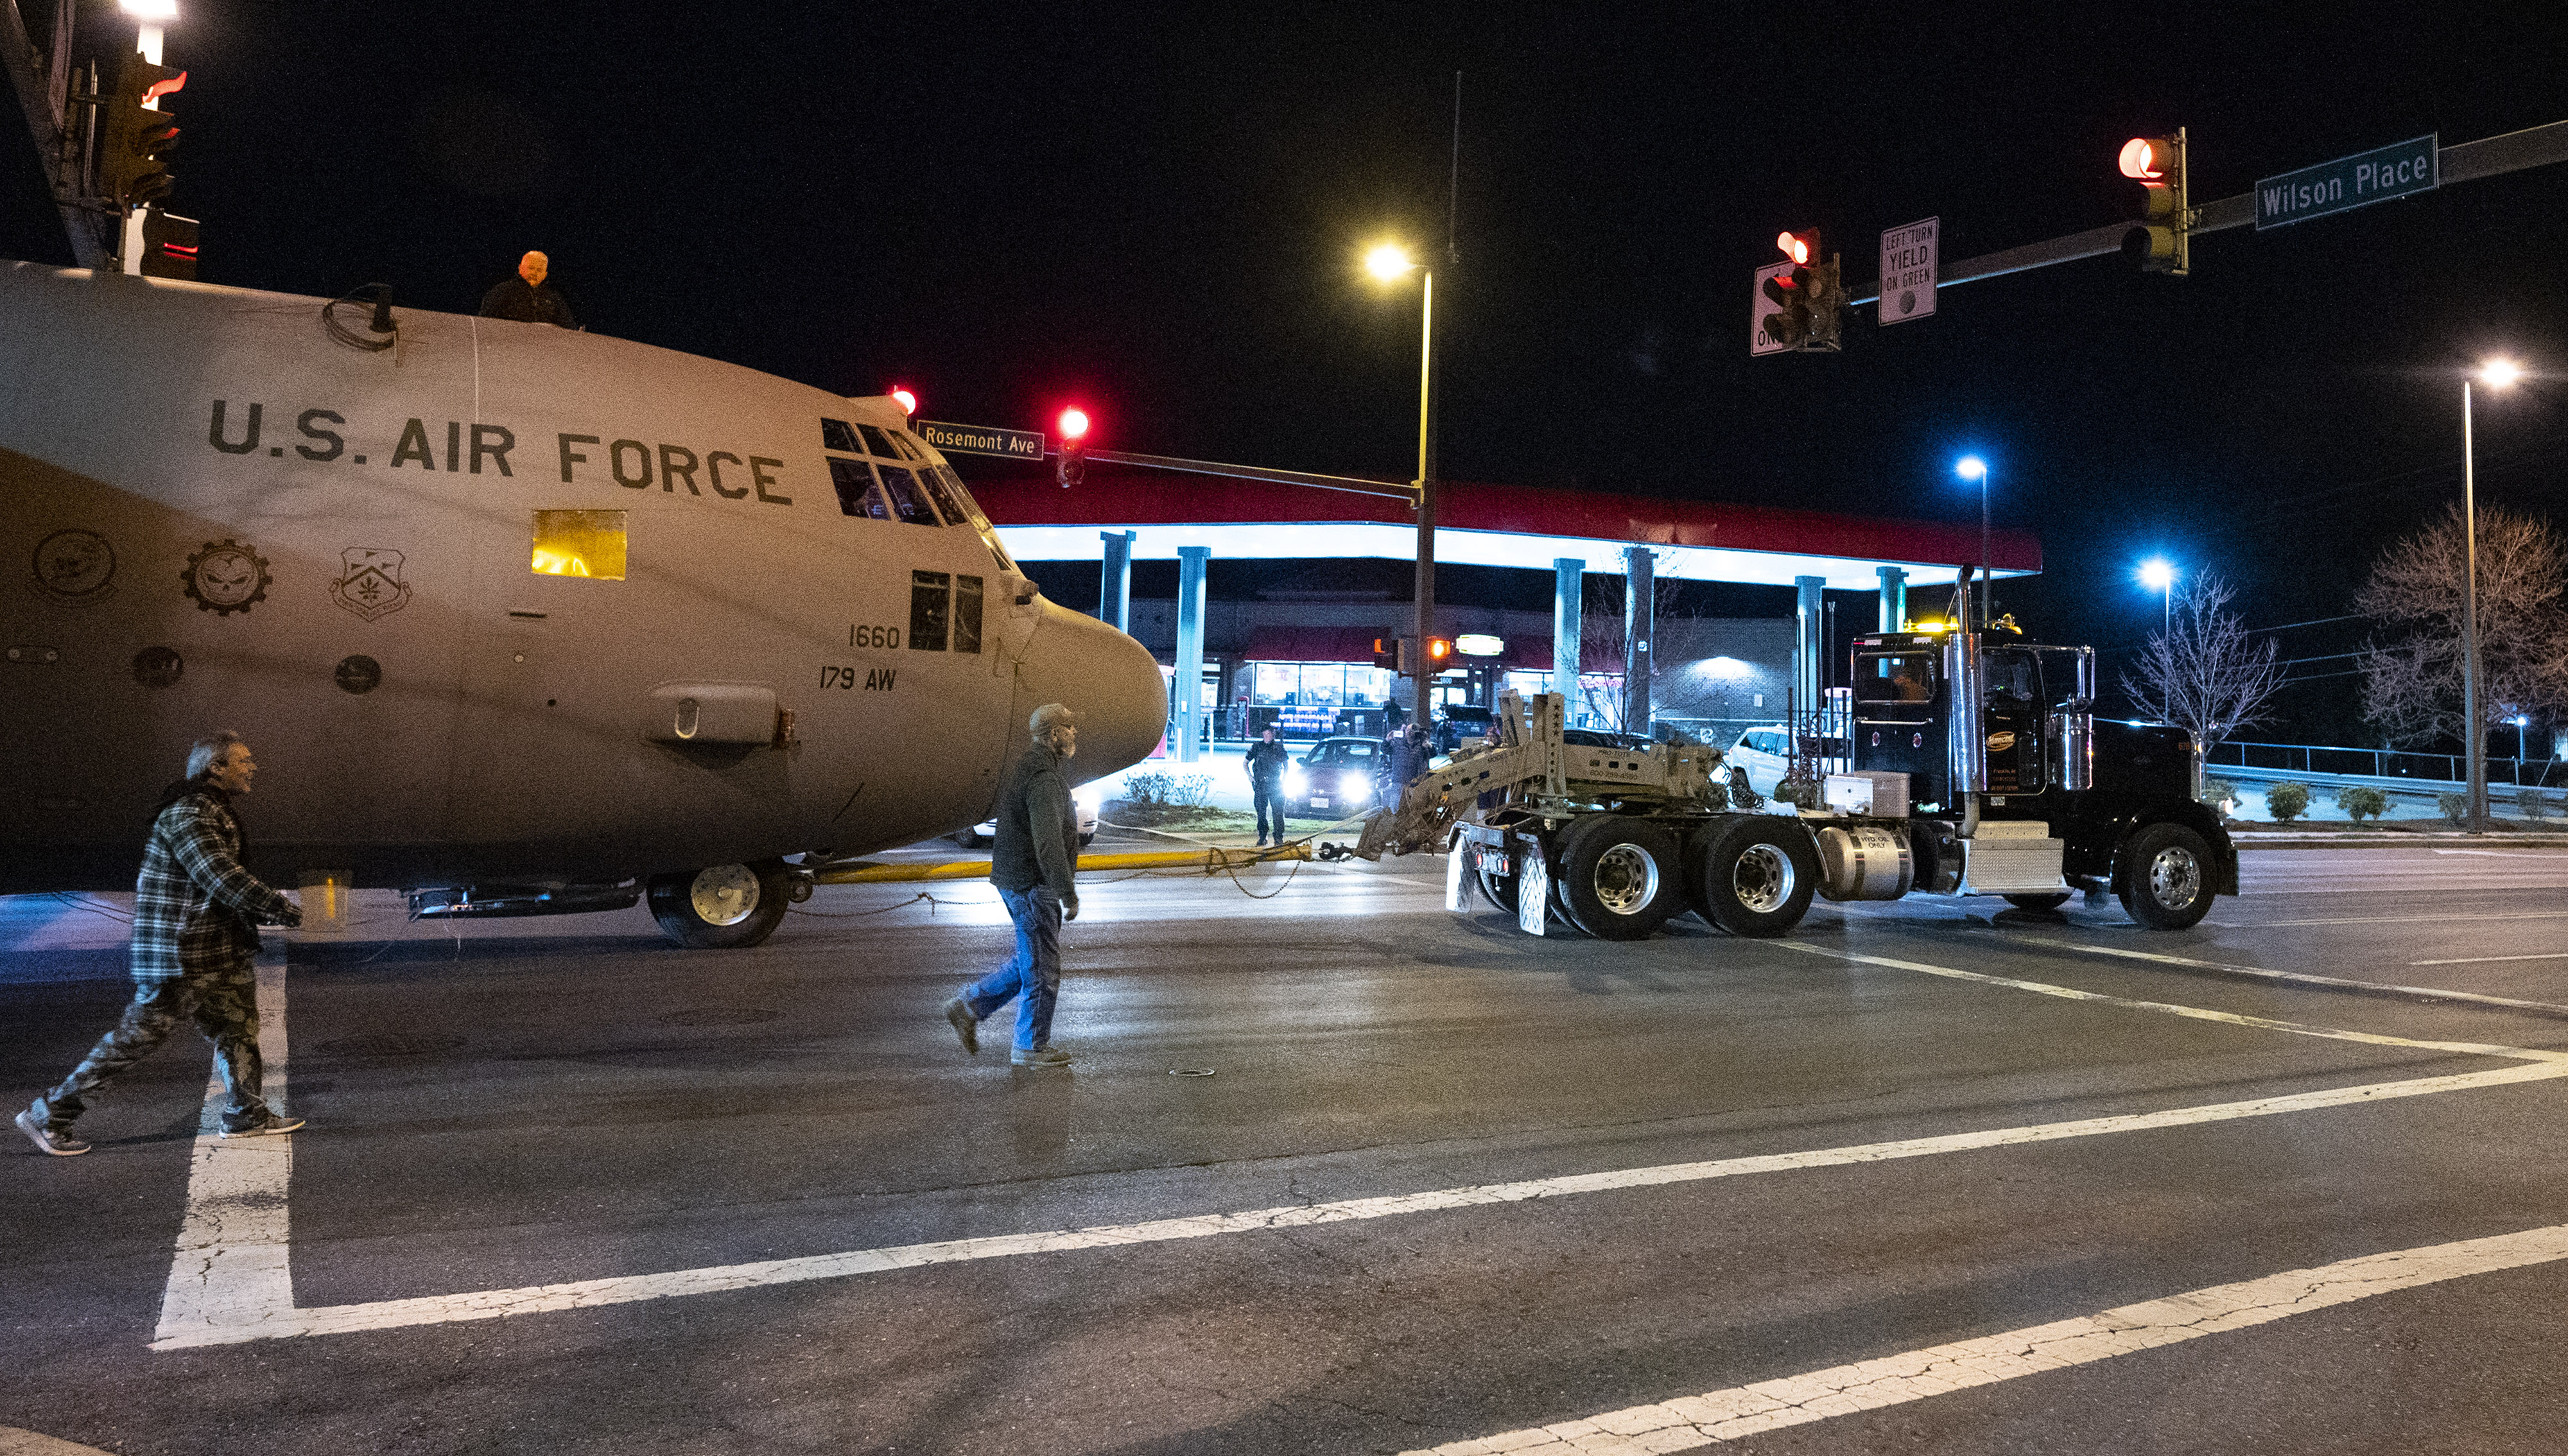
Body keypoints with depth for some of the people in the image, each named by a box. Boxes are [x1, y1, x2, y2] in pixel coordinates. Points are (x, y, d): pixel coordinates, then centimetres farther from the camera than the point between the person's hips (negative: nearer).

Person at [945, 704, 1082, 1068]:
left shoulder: (1026, 766, 13)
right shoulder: (1043, 778, -21)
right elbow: (1048, 843, -28)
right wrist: (1068, 893, -25)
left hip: (1016, 877, 10)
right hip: (1032, 884, -10)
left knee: (1030, 959, 20)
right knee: (1041, 968, 2)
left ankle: (970, 1006, 22)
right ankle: (1031, 1046, 14)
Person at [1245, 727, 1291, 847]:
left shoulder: (1279, 748, 5)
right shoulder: (1257, 747, 5)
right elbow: (1246, 763, 14)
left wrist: (1284, 781, 3)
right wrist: (1250, 776, 0)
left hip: (1275, 784, -1)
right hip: (1260, 785, 1)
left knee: (1278, 812, -5)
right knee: (1261, 812, 2)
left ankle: (1278, 838, 2)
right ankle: (1262, 837, 10)